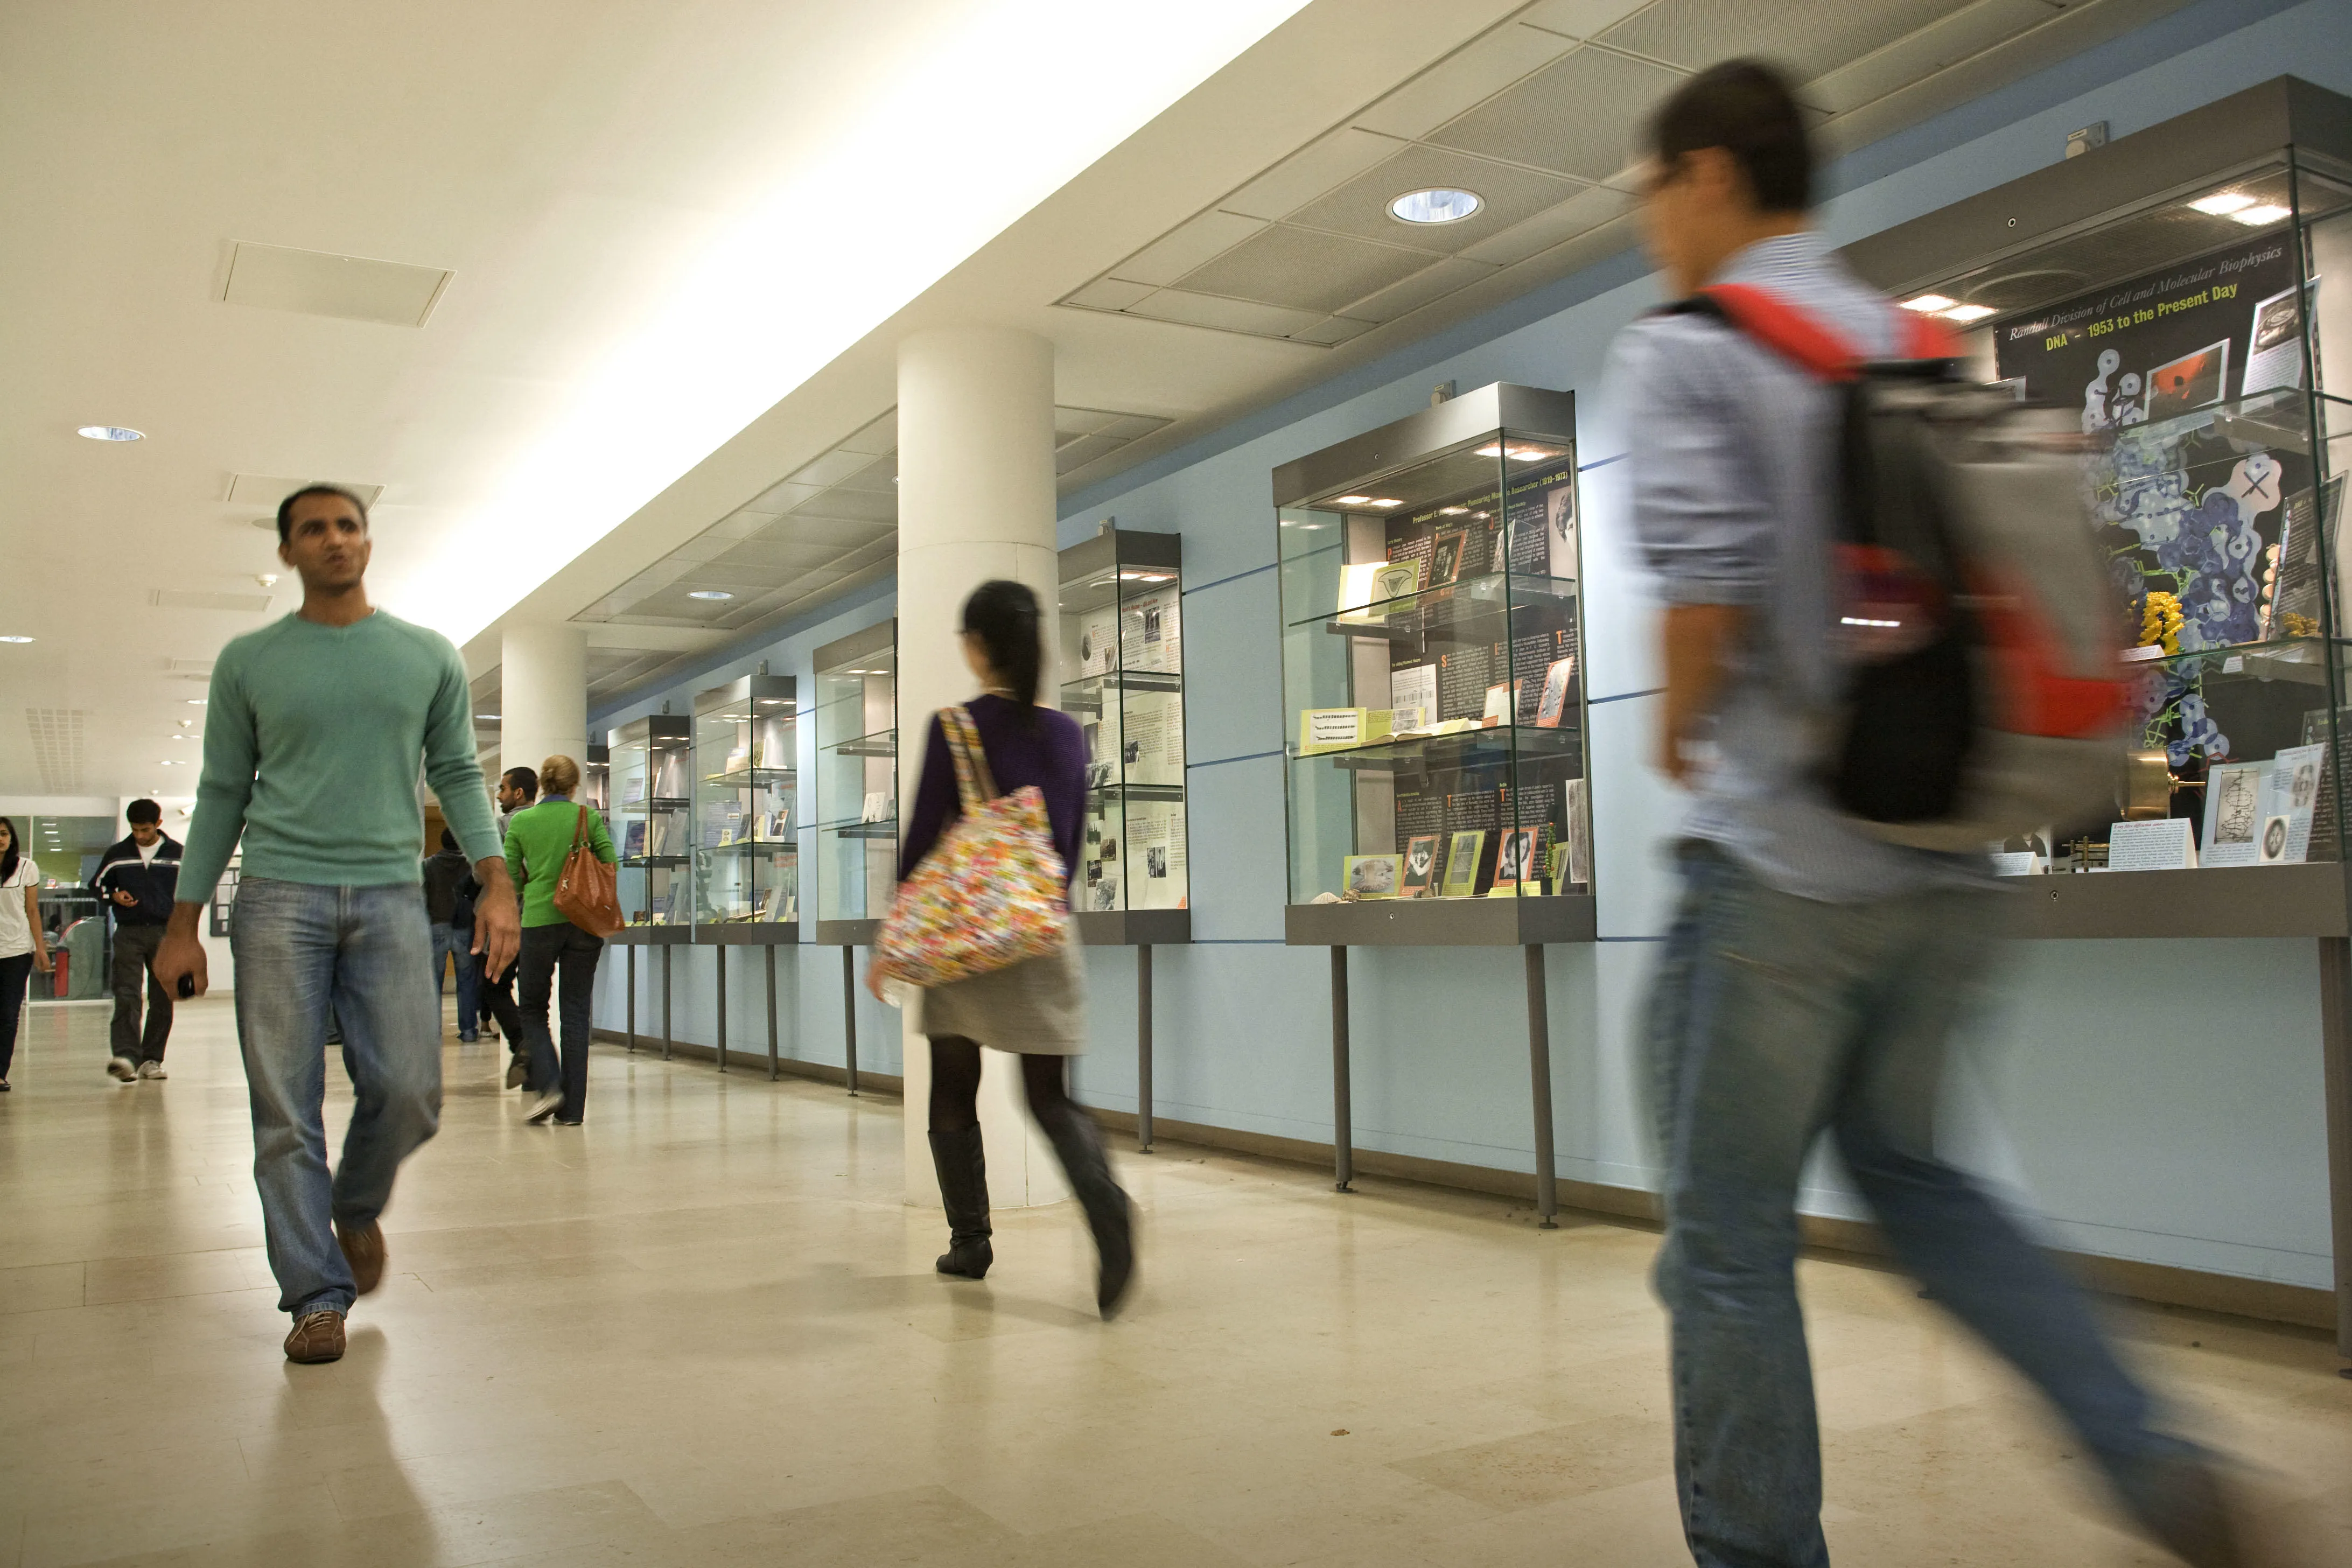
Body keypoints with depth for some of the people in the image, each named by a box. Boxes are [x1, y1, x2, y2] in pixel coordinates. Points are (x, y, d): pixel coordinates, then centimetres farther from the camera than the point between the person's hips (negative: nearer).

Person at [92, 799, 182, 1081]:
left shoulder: (177, 854, 8)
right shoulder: (117, 855, 9)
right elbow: (98, 886, 19)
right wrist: (115, 897, -3)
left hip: (165, 933, 0)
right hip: (128, 933, 0)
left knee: (162, 1000, 1)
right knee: (126, 997, -14)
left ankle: (151, 1060, 7)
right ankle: (125, 1057, -25)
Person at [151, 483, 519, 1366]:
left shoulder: (429, 657, 10)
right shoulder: (248, 662, 9)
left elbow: (457, 775, 11)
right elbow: (222, 794, 11)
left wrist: (495, 884, -2)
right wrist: (183, 925, 7)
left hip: (390, 898, 1)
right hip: (279, 897, 0)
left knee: (408, 1092, -5)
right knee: (287, 1110, -1)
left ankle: (357, 1209, 27)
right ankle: (318, 1295, 9)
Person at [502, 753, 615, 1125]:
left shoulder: (520, 822, 1)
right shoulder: (589, 818, 0)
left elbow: (510, 878, 4)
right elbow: (611, 866, -1)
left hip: (539, 922, -1)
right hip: (584, 924, 1)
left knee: (532, 1010, 14)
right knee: (577, 1012, 7)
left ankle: (547, 1085, -8)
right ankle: (572, 1107, 6)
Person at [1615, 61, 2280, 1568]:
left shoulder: (1684, 351, -6)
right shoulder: (1923, 348, 15)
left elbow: (1709, 585, -19)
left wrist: (1679, 731, -1)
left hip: (1783, 864, -7)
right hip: (1945, 862, 8)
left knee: (1730, 1242, 5)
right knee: (1907, 1169, 24)